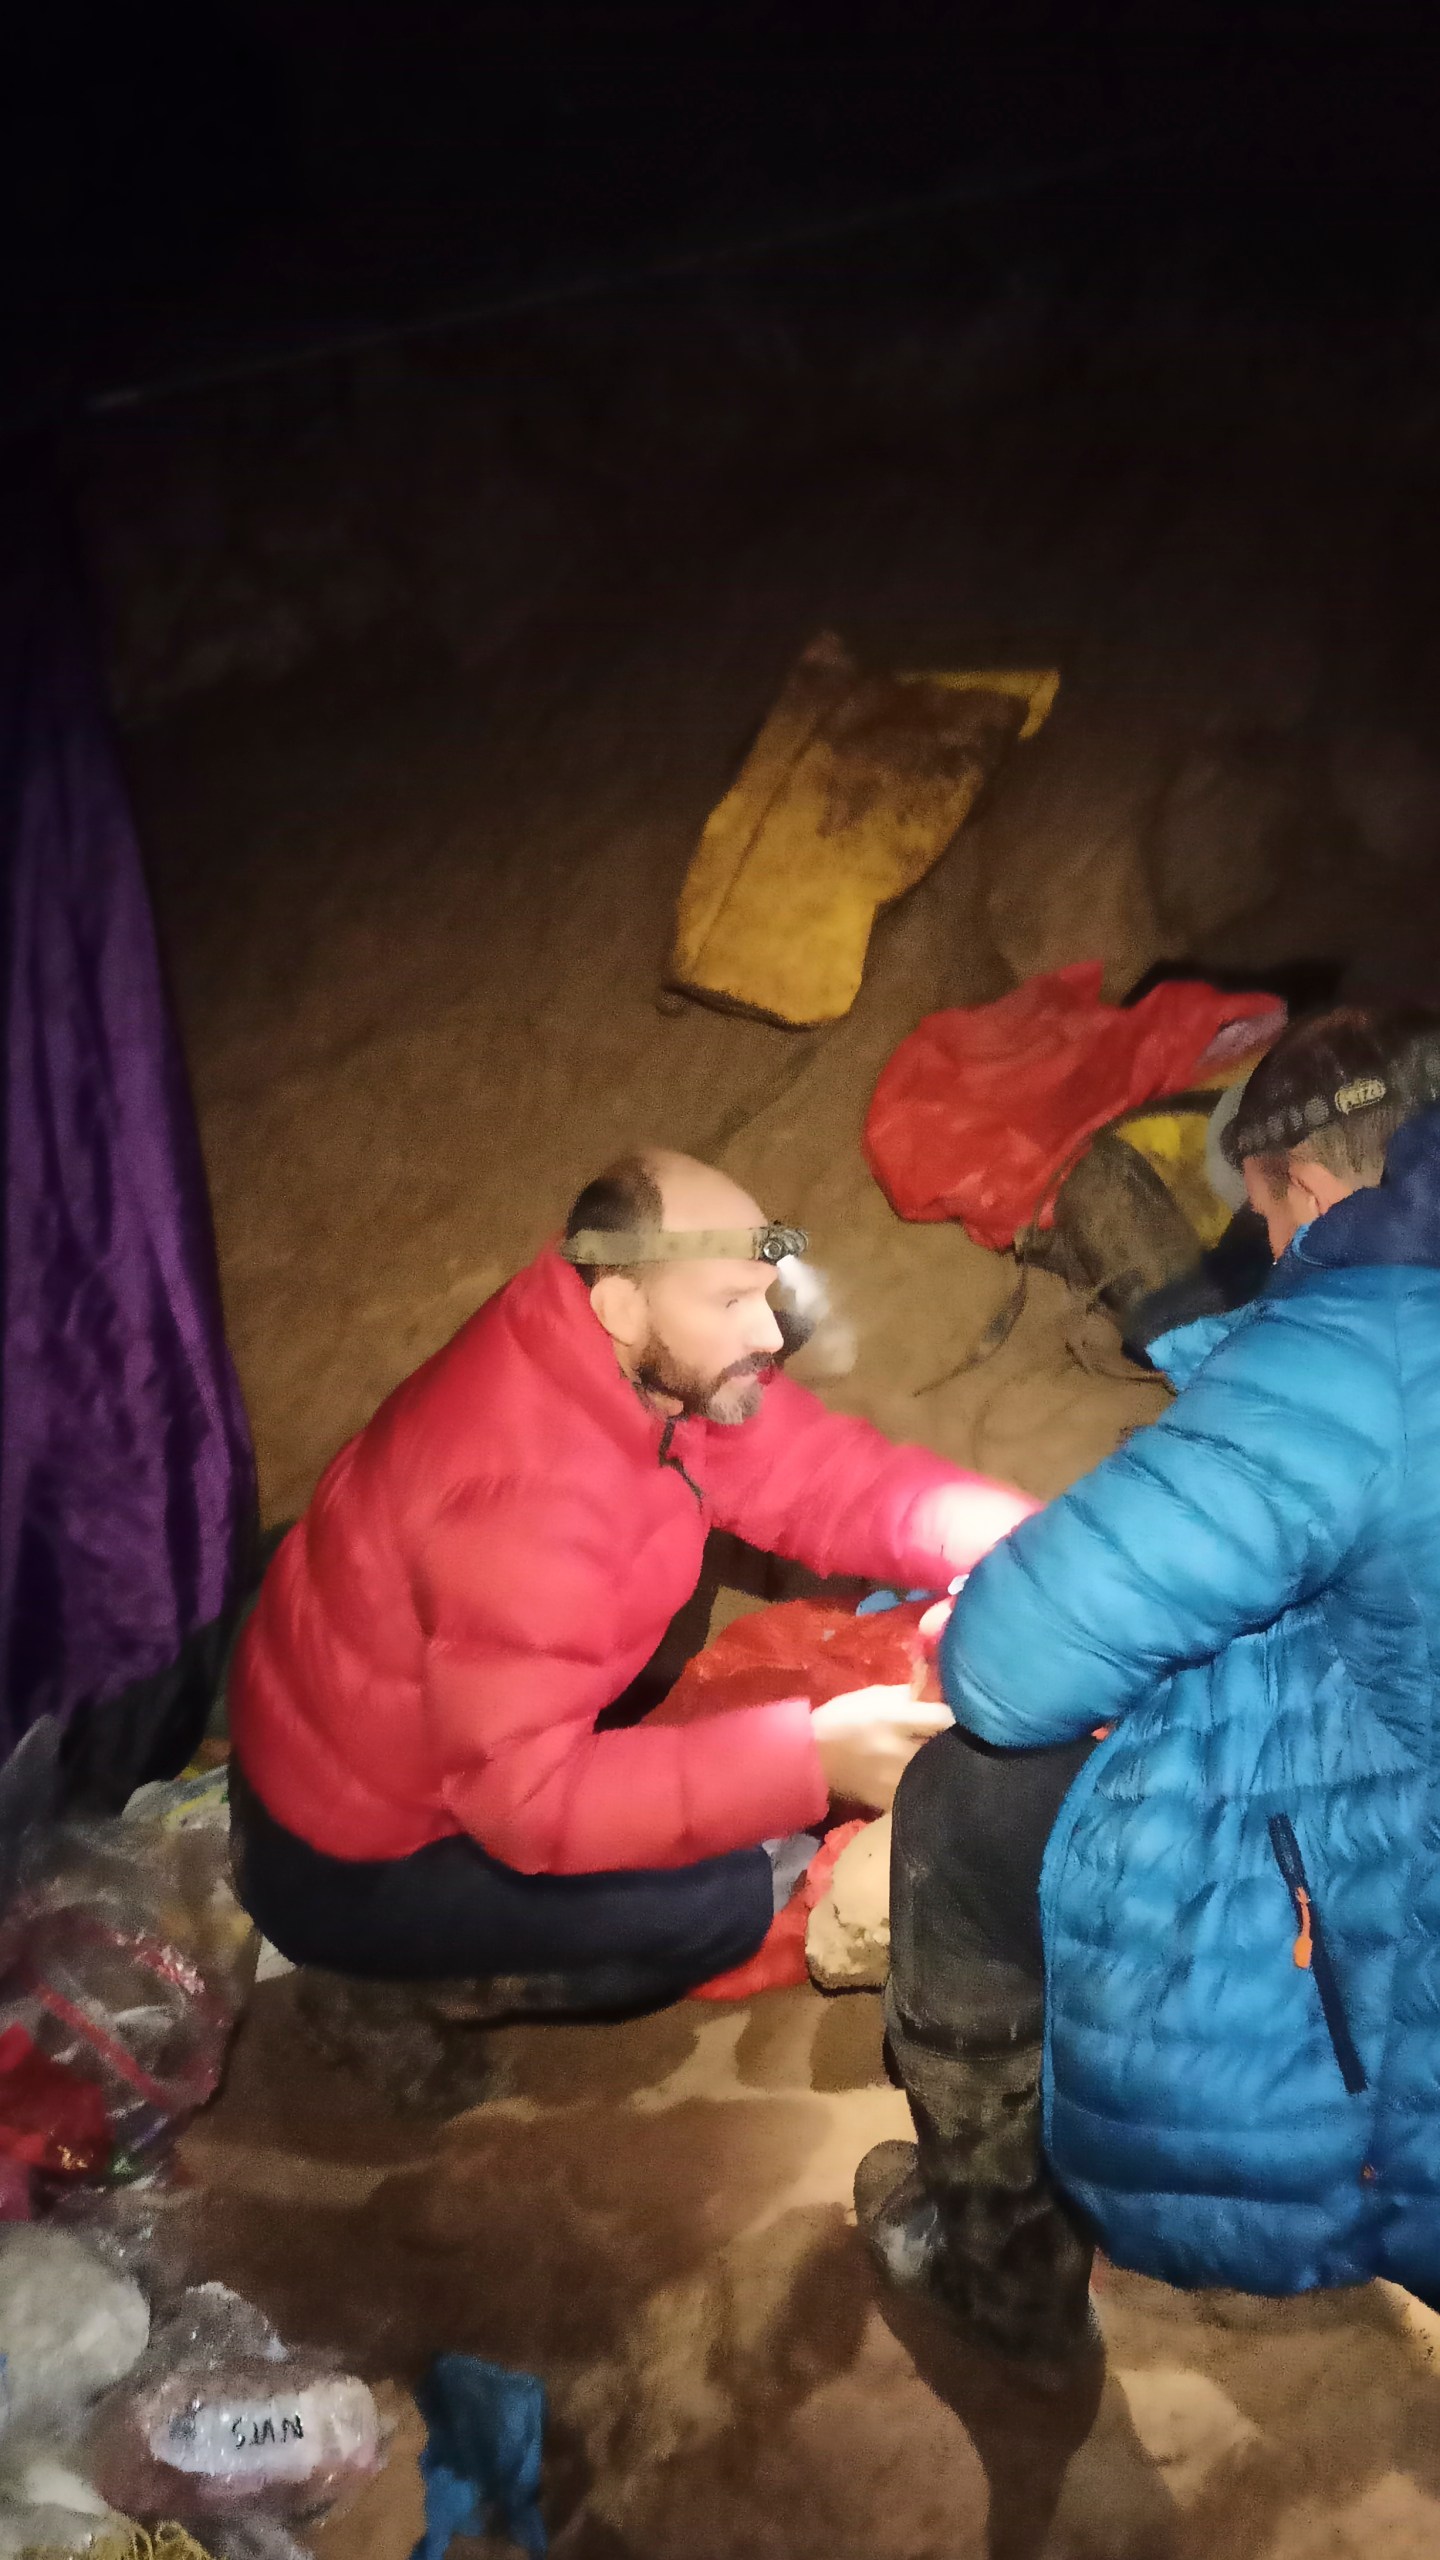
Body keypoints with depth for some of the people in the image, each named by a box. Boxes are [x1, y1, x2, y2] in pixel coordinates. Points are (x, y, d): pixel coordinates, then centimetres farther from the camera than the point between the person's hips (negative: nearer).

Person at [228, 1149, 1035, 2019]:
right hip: (339, 1867, -9)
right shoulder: (524, 1489, -36)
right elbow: (529, 1797, -36)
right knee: (722, 1898, -18)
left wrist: (995, 1532, -23)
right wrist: (808, 1755, -37)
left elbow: (823, 1473, -6)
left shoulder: (644, 1362, -10)